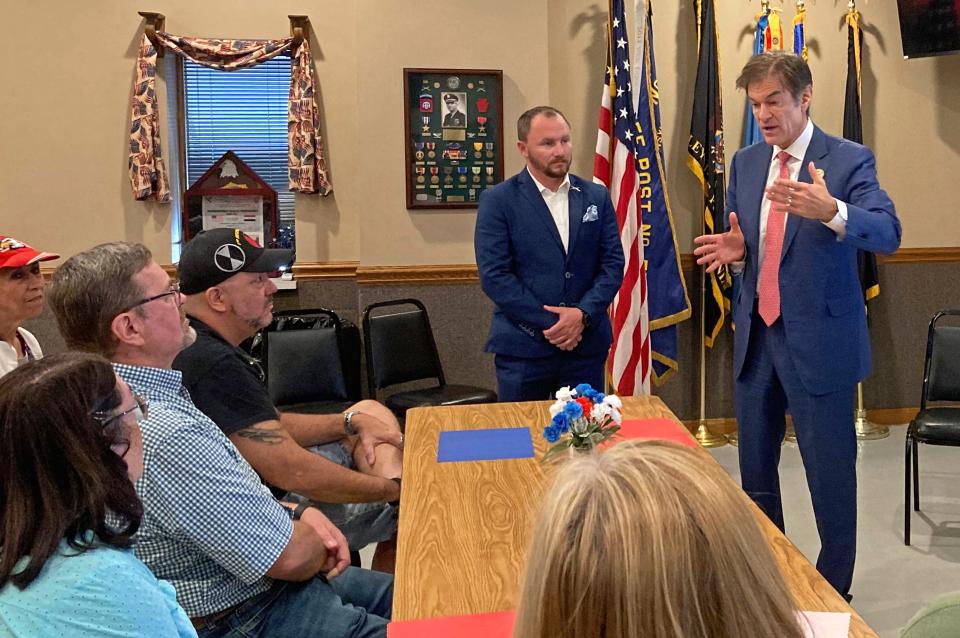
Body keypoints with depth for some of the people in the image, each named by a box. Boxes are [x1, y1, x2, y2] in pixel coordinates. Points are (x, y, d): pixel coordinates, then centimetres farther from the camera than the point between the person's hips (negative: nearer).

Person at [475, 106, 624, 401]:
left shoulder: (596, 196, 8)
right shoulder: (498, 200, -4)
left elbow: (613, 263, 5)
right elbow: (494, 275, -10)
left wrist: (583, 313, -12)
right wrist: (551, 323, -13)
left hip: (587, 344, 3)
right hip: (523, 349, -3)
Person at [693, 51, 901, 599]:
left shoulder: (849, 160, -9)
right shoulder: (746, 163, 8)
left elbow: (888, 233, -23)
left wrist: (830, 211, -43)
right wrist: (736, 251, -8)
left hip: (819, 341, -6)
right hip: (756, 336, 6)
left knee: (830, 475, 4)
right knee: (755, 468, 16)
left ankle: (834, 590, 22)